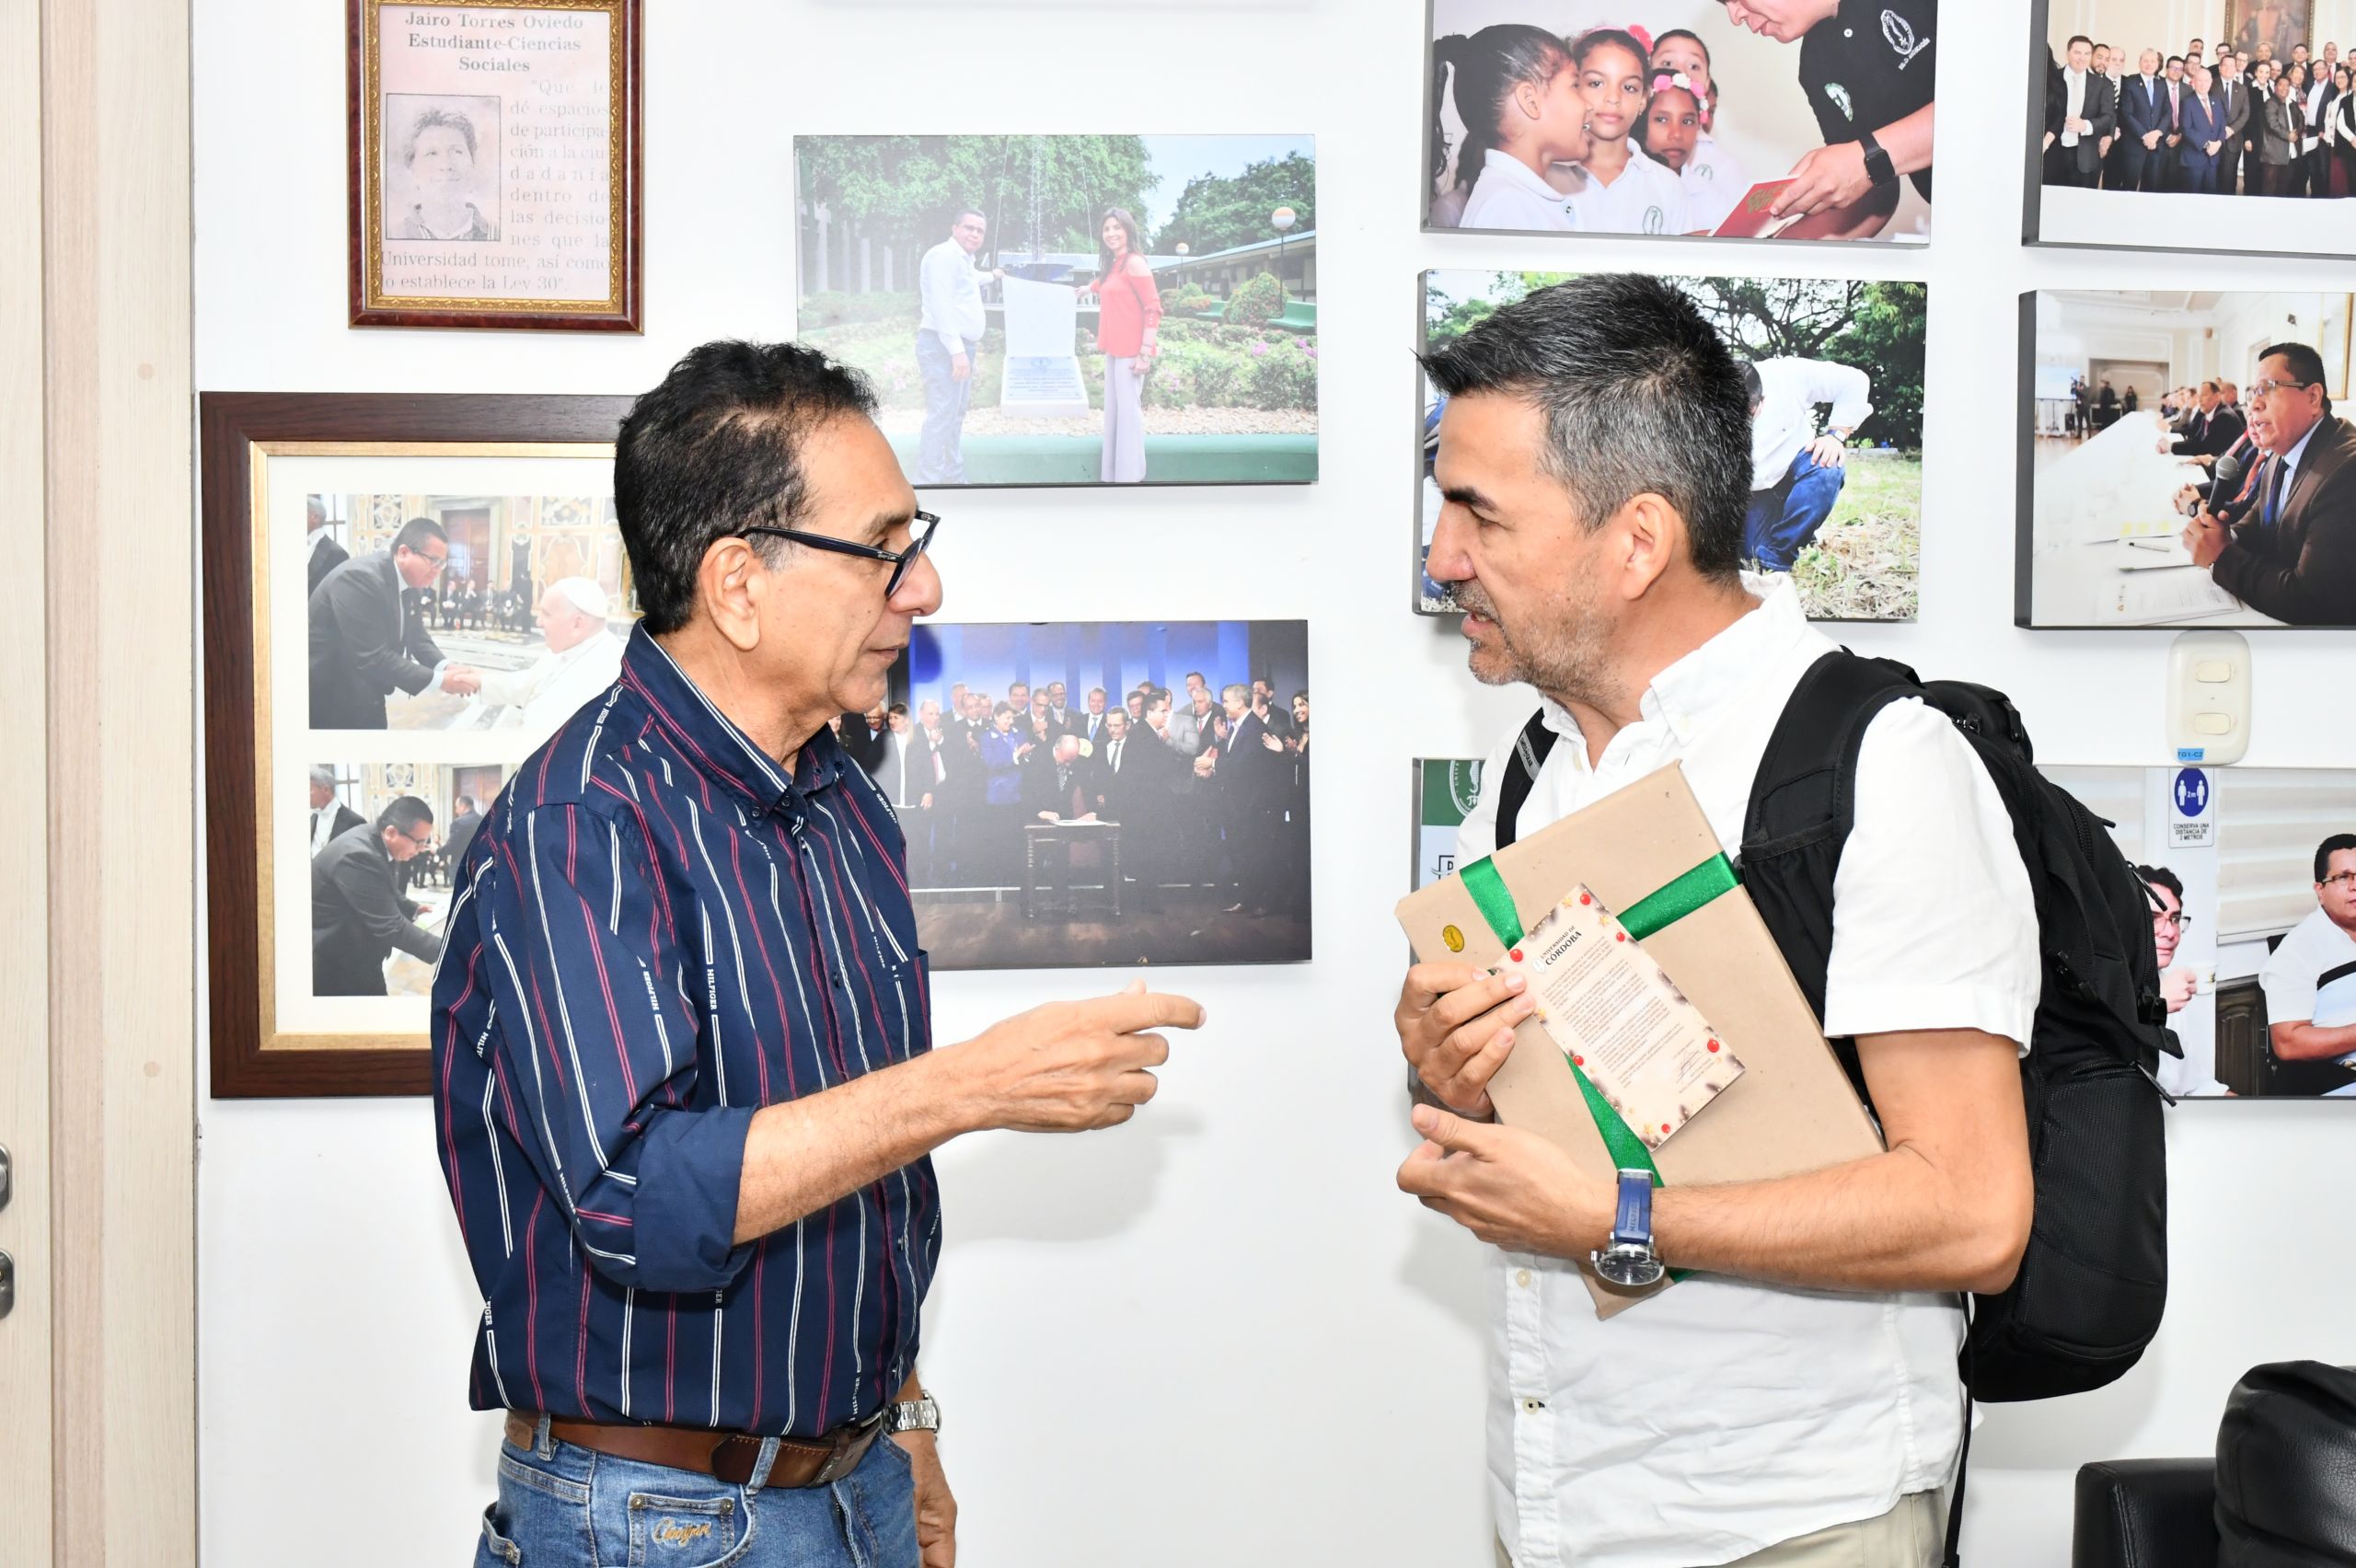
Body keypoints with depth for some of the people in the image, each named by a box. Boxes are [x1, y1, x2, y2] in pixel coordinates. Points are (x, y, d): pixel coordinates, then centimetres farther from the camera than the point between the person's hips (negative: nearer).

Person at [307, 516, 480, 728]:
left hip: (365, 698, 9)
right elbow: (373, 657, -29)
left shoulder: (403, 580, 2)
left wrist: (446, 667, -14)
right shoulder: (359, 578, -26)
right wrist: (440, 681, -29)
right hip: (331, 701, -9)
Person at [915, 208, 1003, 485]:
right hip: (944, 347, -11)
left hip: (960, 347, 11)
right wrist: (957, 350, -28)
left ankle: (955, 481, 23)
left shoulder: (964, 260, 20)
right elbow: (941, 306, -22)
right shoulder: (944, 256, -12)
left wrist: (990, 276, 65)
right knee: (941, 418, -15)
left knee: (955, 418, 16)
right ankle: (927, 486, -17)